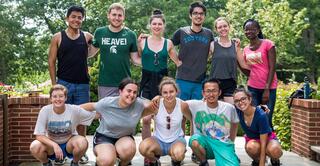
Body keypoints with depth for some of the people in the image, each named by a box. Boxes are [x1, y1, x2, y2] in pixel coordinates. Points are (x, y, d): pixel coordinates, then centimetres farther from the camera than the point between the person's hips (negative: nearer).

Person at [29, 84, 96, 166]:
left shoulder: (74, 110, -18)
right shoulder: (45, 110, -18)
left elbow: (96, 114, -18)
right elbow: (39, 135, -19)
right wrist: (54, 145, -34)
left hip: (69, 144, 0)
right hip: (51, 145, 1)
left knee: (82, 142, -33)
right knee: (34, 147, -30)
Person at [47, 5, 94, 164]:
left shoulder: (87, 37, 6)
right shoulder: (58, 37, 2)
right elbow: (51, 61, 2)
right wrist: (54, 83, -2)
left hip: (82, 85, 1)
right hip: (63, 83, -1)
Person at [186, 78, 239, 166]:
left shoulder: (229, 108, -3)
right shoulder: (196, 105, -9)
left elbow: (234, 123, 13)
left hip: (223, 144, 0)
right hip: (205, 141, 1)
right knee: (194, 142, -34)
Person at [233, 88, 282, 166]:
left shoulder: (261, 115, -31)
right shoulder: (237, 111, -20)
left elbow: (263, 144, -28)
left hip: (267, 138, -2)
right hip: (252, 140, 2)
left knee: (274, 150, -38)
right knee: (251, 147, -37)